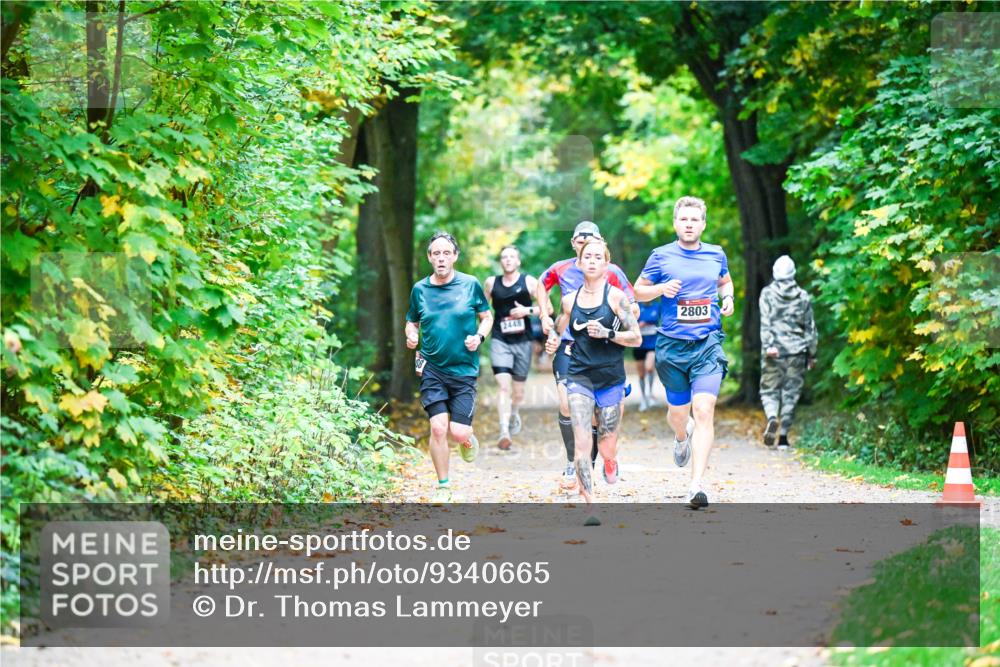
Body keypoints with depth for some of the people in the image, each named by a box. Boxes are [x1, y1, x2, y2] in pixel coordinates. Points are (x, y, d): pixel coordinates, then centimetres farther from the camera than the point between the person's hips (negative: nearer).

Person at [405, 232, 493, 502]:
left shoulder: (470, 285, -1)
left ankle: (468, 439, 32)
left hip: (464, 369, -1)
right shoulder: (420, 289, 3)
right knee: (438, 427, -9)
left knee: (459, 433, -8)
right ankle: (443, 487, 8)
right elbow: (412, 321, 17)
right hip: (432, 368, 1)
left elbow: (487, 317, 10)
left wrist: (479, 336, -9)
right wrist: (411, 334, -5)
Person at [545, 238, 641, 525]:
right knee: (581, 442, -14)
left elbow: (636, 338, -4)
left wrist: (607, 333, -18)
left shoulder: (616, 296, -4)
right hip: (579, 378, 1)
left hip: (611, 379, -1)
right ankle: (589, 507, -14)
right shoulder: (570, 300, 6)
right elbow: (557, 330, 22)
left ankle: (610, 461, 47)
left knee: (607, 446, 8)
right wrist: (552, 341, 0)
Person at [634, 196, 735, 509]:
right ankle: (682, 436, 54)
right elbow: (638, 291, 9)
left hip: (708, 344, 0)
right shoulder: (661, 256, 1)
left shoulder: (716, 255, 8)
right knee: (677, 411, 14)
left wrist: (728, 298, 6)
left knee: (704, 411, -15)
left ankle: (696, 486, -19)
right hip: (672, 345, 0)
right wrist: (661, 288, -11)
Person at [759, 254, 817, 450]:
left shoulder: (767, 294, 1)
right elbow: (810, 327, 9)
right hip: (796, 353, 1)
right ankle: (783, 437, 3)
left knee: (769, 390, 7)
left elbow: (765, 322, -10)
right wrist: (812, 353, 15)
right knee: (790, 393, 6)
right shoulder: (803, 297, 6)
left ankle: (772, 418, -23)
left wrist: (768, 345, -16)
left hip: (774, 352, -1)